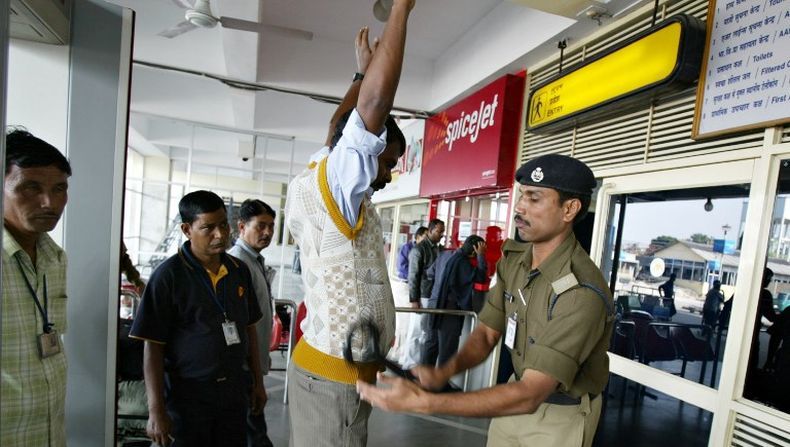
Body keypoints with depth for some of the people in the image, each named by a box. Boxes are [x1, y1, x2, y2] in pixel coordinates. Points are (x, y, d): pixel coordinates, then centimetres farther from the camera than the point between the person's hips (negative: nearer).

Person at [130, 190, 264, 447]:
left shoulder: (240, 271, 1)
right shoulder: (169, 275, -13)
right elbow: (153, 347, -11)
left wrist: (257, 382, 11)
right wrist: (156, 410, -13)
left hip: (234, 391, 5)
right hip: (188, 395, -4)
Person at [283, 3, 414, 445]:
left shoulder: (309, 185, 6)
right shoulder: (332, 189, -18)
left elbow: (339, 130, 21)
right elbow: (375, 105, -29)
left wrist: (363, 72, 29)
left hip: (322, 364, 9)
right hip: (337, 375, -9)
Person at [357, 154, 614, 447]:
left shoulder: (582, 292, -32)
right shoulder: (512, 259, -8)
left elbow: (529, 396, -36)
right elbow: (487, 333, -6)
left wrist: (422, 402, -42)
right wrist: (444, 371, -27)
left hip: (562, 415, -5)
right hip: (523, 392, 5)